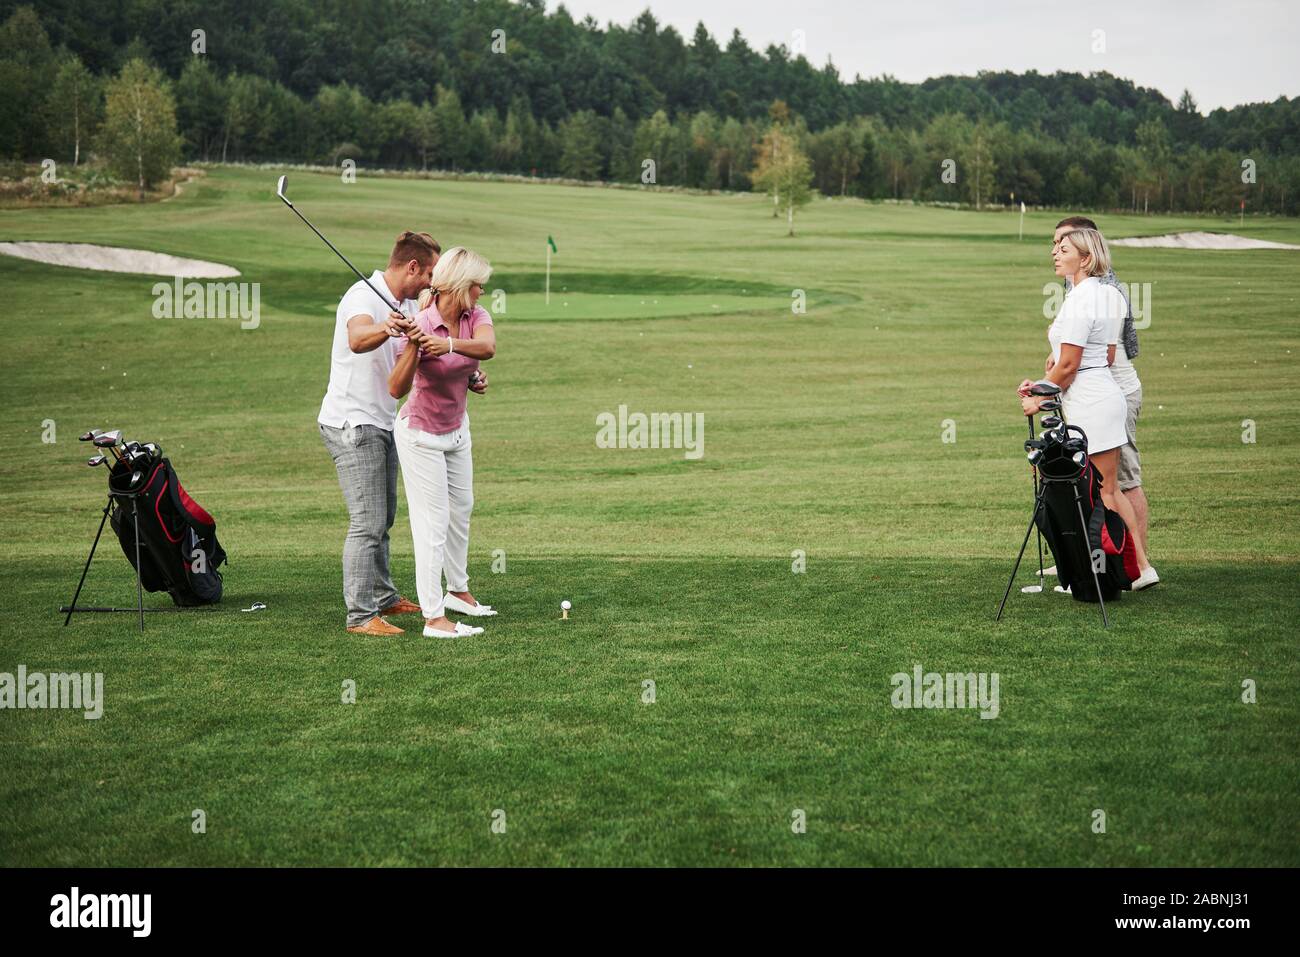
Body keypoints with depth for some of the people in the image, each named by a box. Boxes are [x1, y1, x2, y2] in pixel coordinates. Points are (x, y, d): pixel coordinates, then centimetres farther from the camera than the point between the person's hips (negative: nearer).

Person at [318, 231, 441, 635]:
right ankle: (360, 615, -9)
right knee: (368, 522, -12)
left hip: (382, 423, 10)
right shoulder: (363, 296, -20)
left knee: (383, 518, 18)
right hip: (351, 424, -9)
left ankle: (382, 597, 30)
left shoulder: (408, 305, 10)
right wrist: (384, 329, -64)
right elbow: (358, 340, -41)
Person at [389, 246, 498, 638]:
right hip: (421, 435, -8)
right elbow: (396, 389, -33)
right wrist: (412, 347, -48)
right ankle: (433, 617, -1)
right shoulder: (420, 326, -26)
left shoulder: (475, 317, -8)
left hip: (457, 429, 8)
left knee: (461, 509, 21)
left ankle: (457, 591, 41)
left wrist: (451, 344, -48)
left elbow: (487, 347, -31)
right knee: (433, 522, -6)